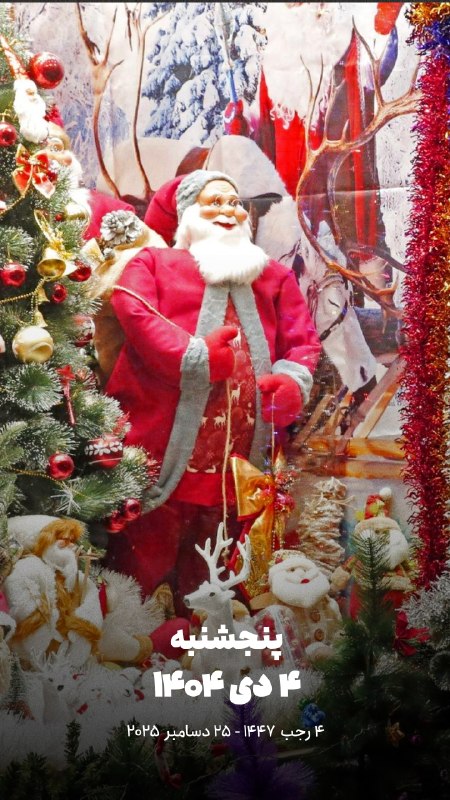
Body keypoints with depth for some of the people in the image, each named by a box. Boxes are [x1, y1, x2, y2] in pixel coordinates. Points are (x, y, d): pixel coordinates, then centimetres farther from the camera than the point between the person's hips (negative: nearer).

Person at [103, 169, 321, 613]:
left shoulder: (274, 276, 23)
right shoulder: (154, 261, 12)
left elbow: (303, 340, 12)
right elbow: (134, 312, -7)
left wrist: (293, 382, -9)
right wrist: (193, 356, -20)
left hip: (241, 456, 4)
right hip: (162, 448, -3)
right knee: (140, 565, 1)